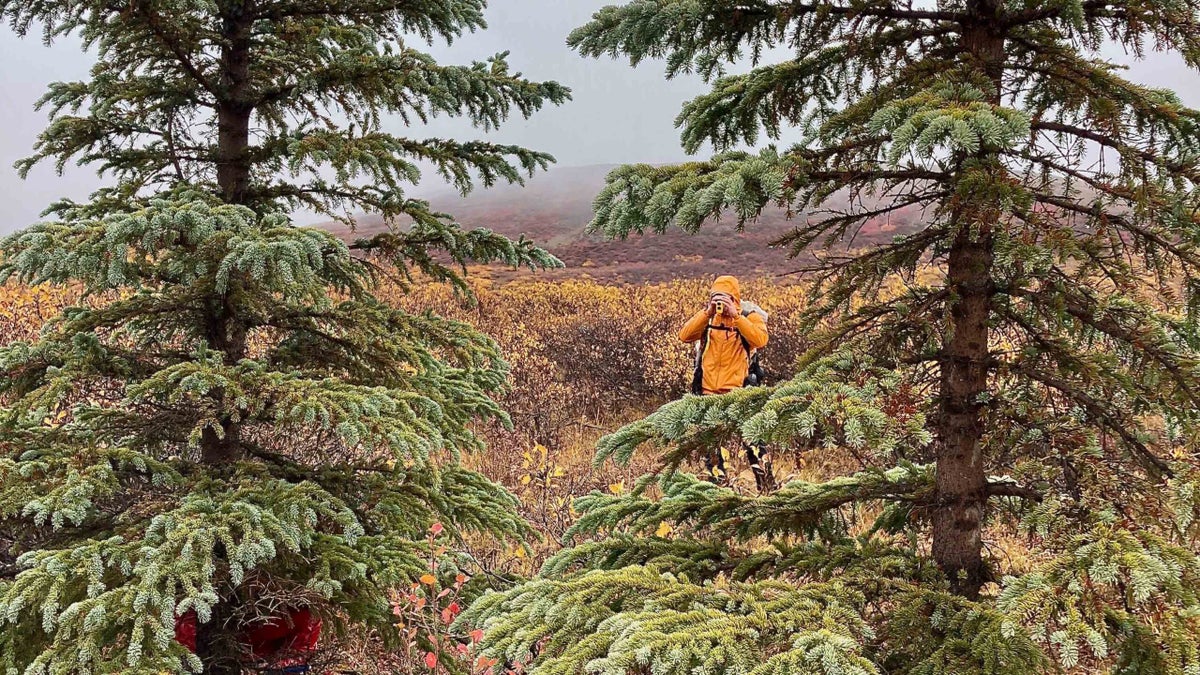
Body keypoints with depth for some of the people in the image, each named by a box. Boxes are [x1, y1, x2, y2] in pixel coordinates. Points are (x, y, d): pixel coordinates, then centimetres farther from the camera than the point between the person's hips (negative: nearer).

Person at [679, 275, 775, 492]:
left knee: (752, 439, -10)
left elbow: (760, 340, -21)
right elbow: (685, 336, -8)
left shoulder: (750, 316, 0)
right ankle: (718, 483, 29)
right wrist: (707, 312, -18)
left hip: (738, 392, -4)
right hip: (708, 393, 4)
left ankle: (767, 486, 0)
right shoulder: (707, 316, 8)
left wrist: (735, 315, -24)